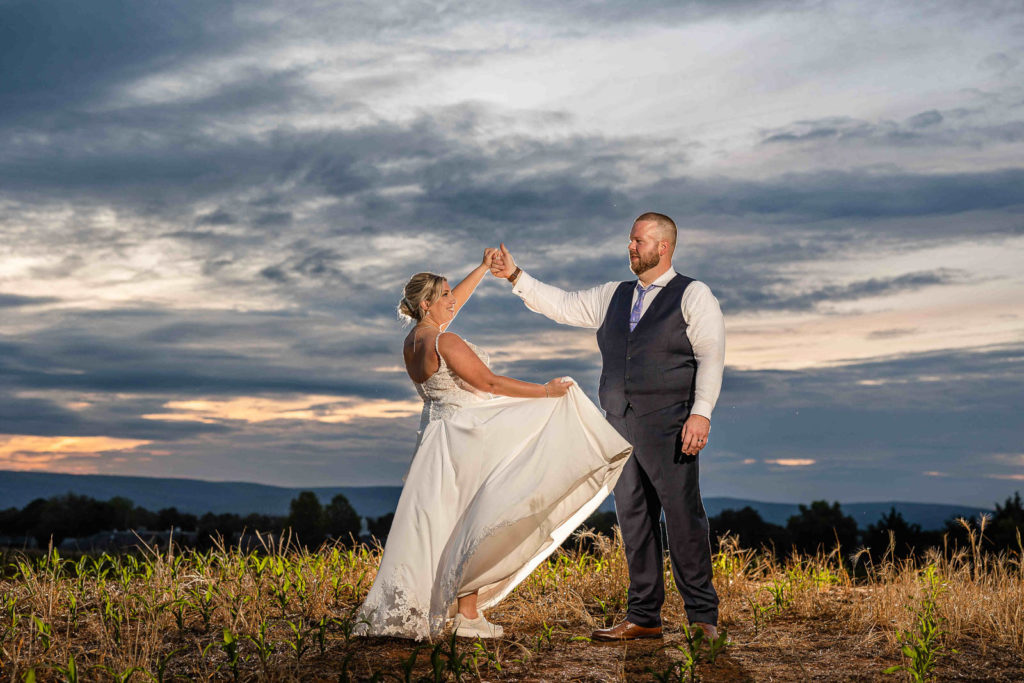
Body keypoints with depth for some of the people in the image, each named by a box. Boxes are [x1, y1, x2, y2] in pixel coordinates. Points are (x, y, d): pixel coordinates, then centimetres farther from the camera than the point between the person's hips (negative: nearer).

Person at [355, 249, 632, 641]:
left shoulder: (413, 340, 11)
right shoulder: (444, 342, -16)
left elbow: (454, 302, 26)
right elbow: (488, 382, -17)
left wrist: (484, 268, 30)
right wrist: (545, 391, -12)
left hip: (438, 433, 9)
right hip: (468, 435, -9)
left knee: (440, 527, 9)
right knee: (472, 522, -3)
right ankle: (469, 616, -3)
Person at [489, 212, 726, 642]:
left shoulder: (693, 296, 1)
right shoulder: (614, 296, 19)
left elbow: (711, 357, -7)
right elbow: (564, 306, 22)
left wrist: (701, 413, -18)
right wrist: (516, 278, 13)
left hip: (667, 425, -6)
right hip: (621, 426, 6)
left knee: (682, 516, -8)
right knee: (633, 520, 7)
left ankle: (703, 615, -1)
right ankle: (644, 618, 13)